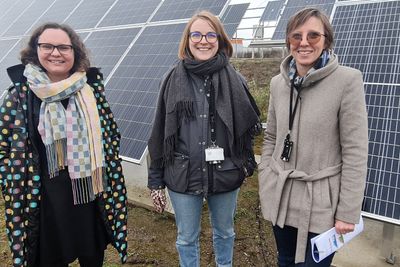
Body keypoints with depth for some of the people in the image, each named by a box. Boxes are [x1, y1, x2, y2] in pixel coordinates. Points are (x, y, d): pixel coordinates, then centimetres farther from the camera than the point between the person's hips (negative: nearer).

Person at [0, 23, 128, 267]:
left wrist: (113, 186, 3)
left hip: (91, 193, 2)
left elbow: (110, 135, 4)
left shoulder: (92, 88, -1)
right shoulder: (21, 94, -5)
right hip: (46, 198, -1)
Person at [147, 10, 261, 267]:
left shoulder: (234, 80, -4)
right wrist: (156, 180, 0)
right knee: (187, 238, 16)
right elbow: (160, 133, -2)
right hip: (182, 176, 0)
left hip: (225, 175, 1)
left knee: (224, 233, 22)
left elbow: (247, 127, 5)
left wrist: (246, 163, 4)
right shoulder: (174, 80, -4)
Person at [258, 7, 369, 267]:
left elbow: (355, 153, -12)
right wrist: (265, 186, 7)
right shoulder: (278, 82, 2)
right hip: (281, 198, 5)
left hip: (321, 203, -4)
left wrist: (348, 213, -11)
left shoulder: (347, 80, -13)